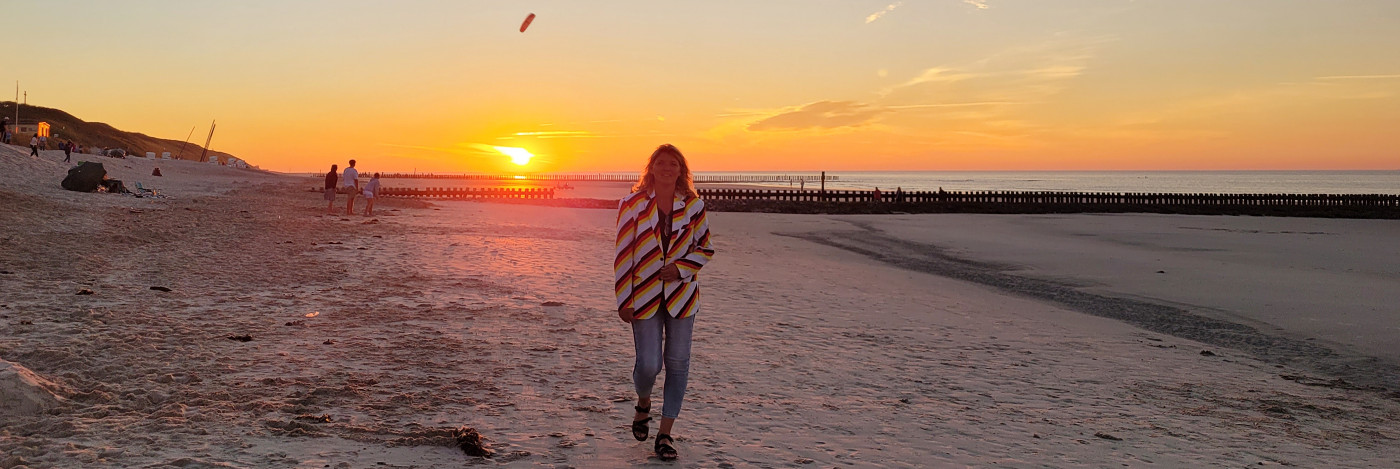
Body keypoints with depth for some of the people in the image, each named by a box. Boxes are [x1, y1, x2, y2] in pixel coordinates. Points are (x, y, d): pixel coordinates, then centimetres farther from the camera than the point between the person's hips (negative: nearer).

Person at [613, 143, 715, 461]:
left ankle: (666, 434, 15)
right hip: (645, 295, -2)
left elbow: (705, 249, 8)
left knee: (677, 363, 3)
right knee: (649, 364, -7)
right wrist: (623, 301, -6)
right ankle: (643, 404, 28)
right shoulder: (633, 205, -5)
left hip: (681, 293, 2)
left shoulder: (693, 205, 0)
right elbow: (623, 255, -3)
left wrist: (681, 268, -11)